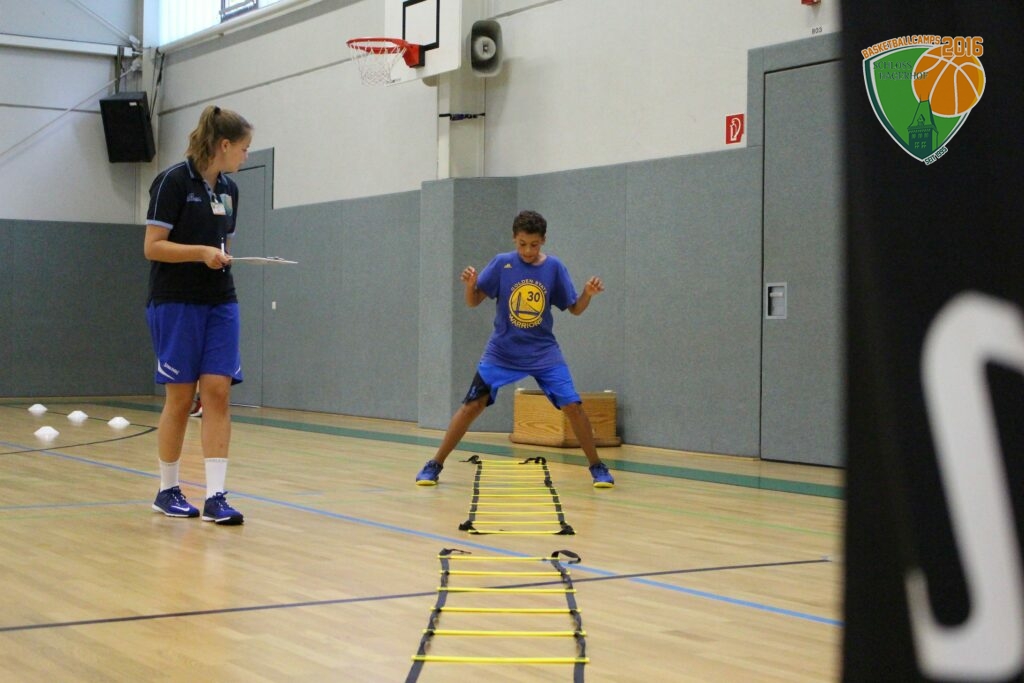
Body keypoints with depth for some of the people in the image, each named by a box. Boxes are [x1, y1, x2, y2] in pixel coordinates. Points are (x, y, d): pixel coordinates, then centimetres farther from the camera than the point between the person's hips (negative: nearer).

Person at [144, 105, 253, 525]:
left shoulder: (229, 189, 11)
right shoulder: (173, 182, -9)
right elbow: (153, 246, -13)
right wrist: (201, 252, -24)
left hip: (220, 304, 6)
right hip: (176, 303, -6)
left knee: (218, 392, -5)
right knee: (180, 397, -1)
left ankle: (215, 497, -6)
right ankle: (167, 491, 15)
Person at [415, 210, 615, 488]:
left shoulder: (554, 267, -4)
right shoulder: (502, 263, -7)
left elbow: (575, 309, 2)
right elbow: (473, 302, -4)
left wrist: (588, 293, -19)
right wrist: (470, 285, -26)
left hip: (543, 353, 1)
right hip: (502, 353, -1)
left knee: (573, 406, -9)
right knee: (472, 405, -6)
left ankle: (597, 467, 7)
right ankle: (434, 465, 7)